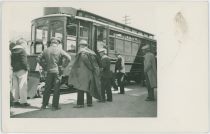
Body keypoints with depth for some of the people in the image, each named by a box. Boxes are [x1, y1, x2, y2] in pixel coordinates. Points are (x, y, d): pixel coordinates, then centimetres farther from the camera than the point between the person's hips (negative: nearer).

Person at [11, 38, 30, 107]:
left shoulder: (12, 50, 15)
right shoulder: (22, 50, -11)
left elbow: (11, 61, 16)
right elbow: (24, 61, -16)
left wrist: (13, 67, 16)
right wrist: (26, 68, -7)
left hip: (14, 70, 8)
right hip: (21, 70, -8)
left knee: (15, 86, 12)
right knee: (23, 86, -4)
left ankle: (16, 101, 18)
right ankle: (23, 102, -2)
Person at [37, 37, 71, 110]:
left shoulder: (46, 50, 6)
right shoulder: (59, 50, -5)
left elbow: (38, 59, 9)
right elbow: (69, 58, -13)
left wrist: (44, 66, 12)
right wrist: (64, 65, -2)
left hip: (49, 71, 3)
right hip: (57, 71, -3)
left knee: (47, 88, 11)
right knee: (56, 89, 3)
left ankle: (44, 105, 15)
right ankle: (55, 106, 7)